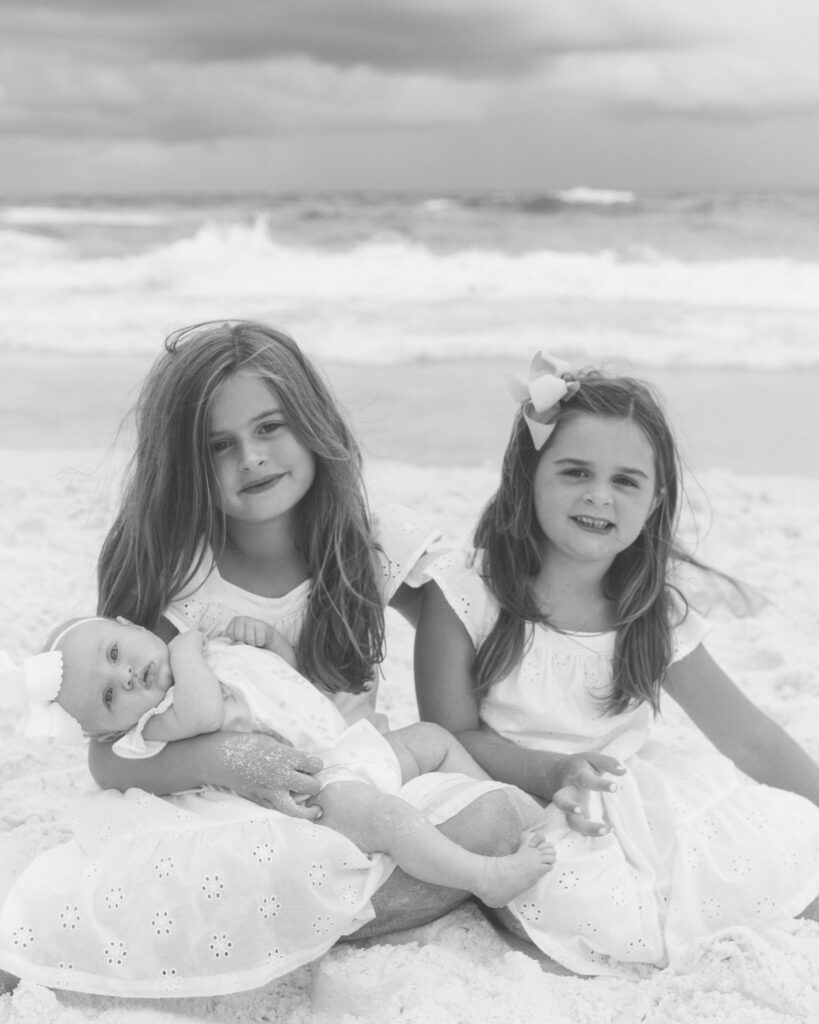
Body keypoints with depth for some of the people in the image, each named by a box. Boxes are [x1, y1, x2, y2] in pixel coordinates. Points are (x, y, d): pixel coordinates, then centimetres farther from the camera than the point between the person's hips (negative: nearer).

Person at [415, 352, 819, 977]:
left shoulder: (655, 613, 0)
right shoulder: (467, 594, -11)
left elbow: (750, 739, 4)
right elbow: (452, 736, -11)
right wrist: (556, 772, -26)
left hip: (643, 799, 3)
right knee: (593, 907, -32)